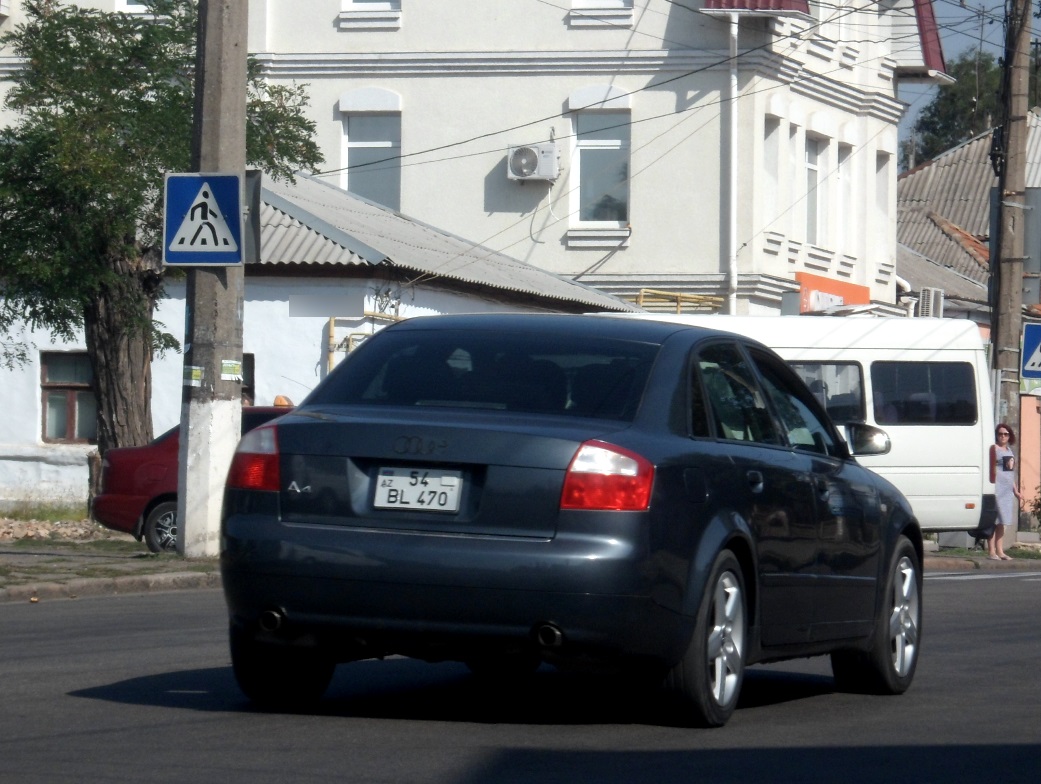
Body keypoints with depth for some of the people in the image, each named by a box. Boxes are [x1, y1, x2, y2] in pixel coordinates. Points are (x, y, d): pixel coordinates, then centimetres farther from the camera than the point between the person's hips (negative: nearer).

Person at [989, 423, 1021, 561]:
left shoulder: (1009, 450, 18)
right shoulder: (994, 448, -4)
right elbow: (991, 469, -12)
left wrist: (1015, 491, 23)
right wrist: (992, 486, -22)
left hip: (1008, 489, 8)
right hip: (997, 487, -8)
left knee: (1002, 521, 10)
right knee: (994, 520, -8)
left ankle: (1000, 551, 13)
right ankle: (992, 551, -8)